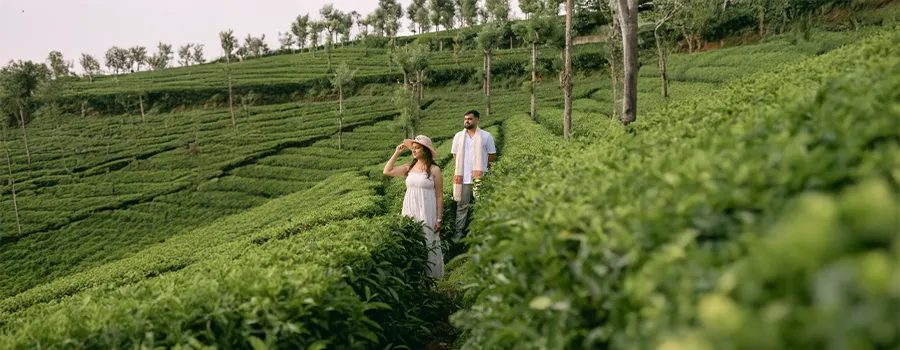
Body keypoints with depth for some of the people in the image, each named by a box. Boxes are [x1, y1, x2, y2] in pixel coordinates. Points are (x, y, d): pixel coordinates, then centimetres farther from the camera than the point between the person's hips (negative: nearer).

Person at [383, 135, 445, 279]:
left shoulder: (434, 170, -4)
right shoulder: (409, 168, 8)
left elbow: (439, 196, -4)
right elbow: (387, 171, 12)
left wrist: (439, 219, -7)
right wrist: (396, 153, 9)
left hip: (427, 213, -4)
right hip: (410, 212, 4)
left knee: (427, 243, -1)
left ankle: (429, 275, 10)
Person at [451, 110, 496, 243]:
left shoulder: (486, 136, 2)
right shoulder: (458, 136, 9)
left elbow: (492, 156, 7)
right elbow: (455, 155, 10)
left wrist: (481, 162, -2)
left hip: (480, 177, -1)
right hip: (463, 178, 1)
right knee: (462, 206, 4)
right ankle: (459, 232, 9)